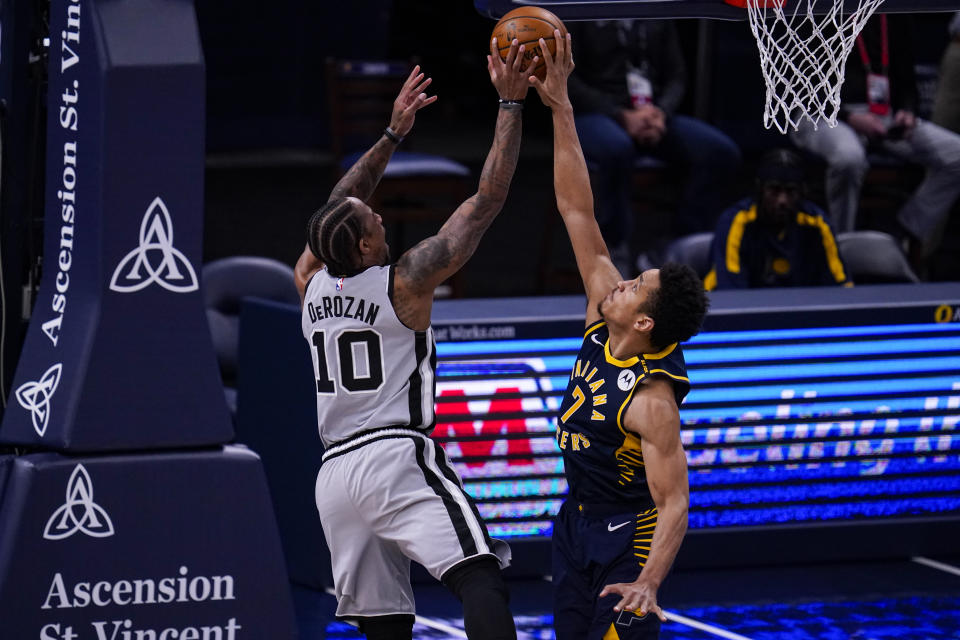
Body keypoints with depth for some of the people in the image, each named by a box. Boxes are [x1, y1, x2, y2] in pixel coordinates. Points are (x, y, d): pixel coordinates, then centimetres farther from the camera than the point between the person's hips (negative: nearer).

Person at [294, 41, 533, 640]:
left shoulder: (311, 281, 10)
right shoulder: (404, 282, -5)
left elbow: (337, 210, 30)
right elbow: (488, 198, -3)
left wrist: (393, 134, 33)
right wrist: (511, 104, 1)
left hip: (334, 473, 7)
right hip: (399, 457, -7)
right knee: (480, 578, -19)